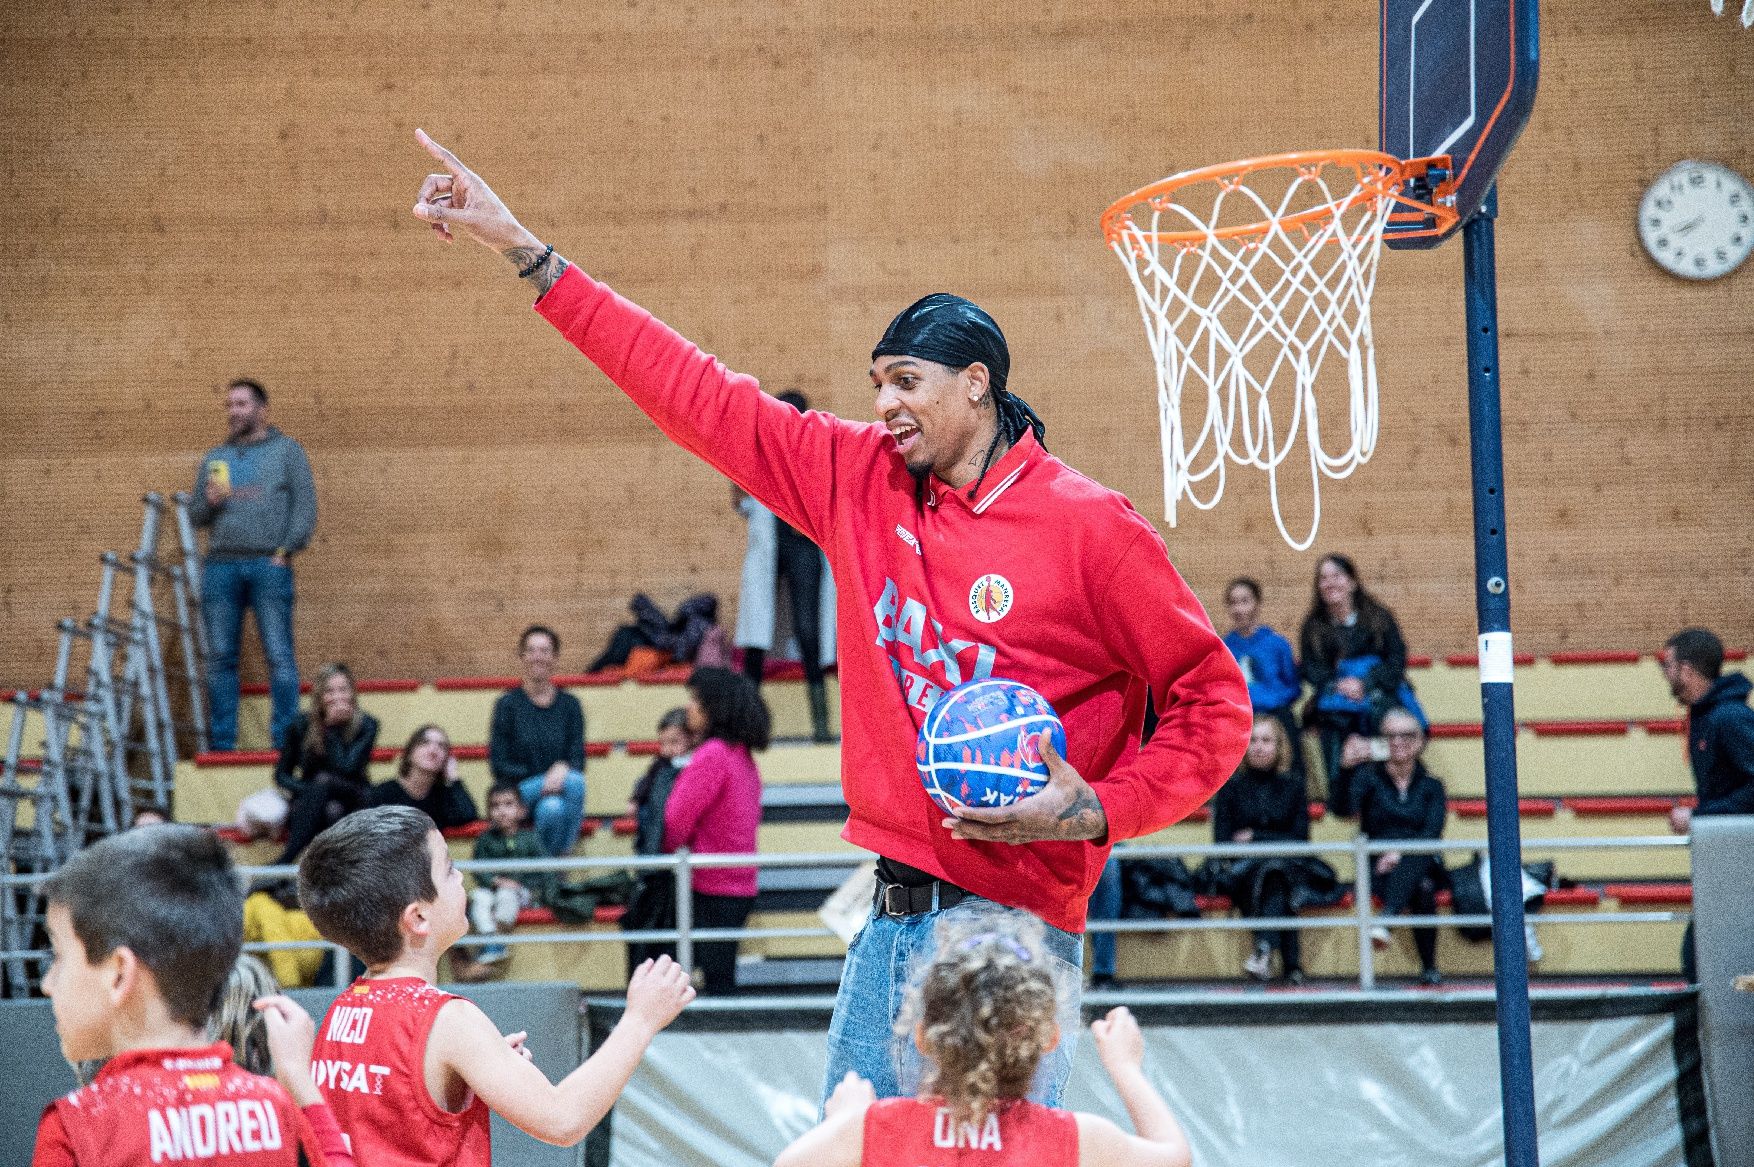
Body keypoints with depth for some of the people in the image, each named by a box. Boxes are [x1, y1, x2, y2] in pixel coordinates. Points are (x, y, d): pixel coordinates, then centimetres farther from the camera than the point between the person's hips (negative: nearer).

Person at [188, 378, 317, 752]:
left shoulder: (286, 450, 10)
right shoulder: (215, 458, 22)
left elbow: (305, 505, 2)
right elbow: (194, 514, 20)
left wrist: (287, 549, -9)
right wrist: (209, 502, -2)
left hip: (269, 564, -4)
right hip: (220, 566, 4)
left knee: (279, 655, -8)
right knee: (220, 658, 2)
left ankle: (285, 739, -8)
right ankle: (221, 742, 5)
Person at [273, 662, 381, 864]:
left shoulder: (366, 725, -5)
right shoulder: (302, 725, -2)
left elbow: (347, 767, -18)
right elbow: (282, 775, 5)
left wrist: (333, 728, -18)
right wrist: (310, 791, -14)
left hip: (353, 804, -1)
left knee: (326, 781, -34)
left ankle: (286, 860, -41)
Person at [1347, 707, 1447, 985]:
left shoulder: (1430, 786, 16)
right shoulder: (1370, 777, 11)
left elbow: (1432, 832, -1)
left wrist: (1401, 853, -22)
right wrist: (1348, 768, -30)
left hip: (1422, 861, 0)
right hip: (1380, 867, 0)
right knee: (1422, 891, -36)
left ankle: (1386, 919, -63)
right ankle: (1429, 967, -48)